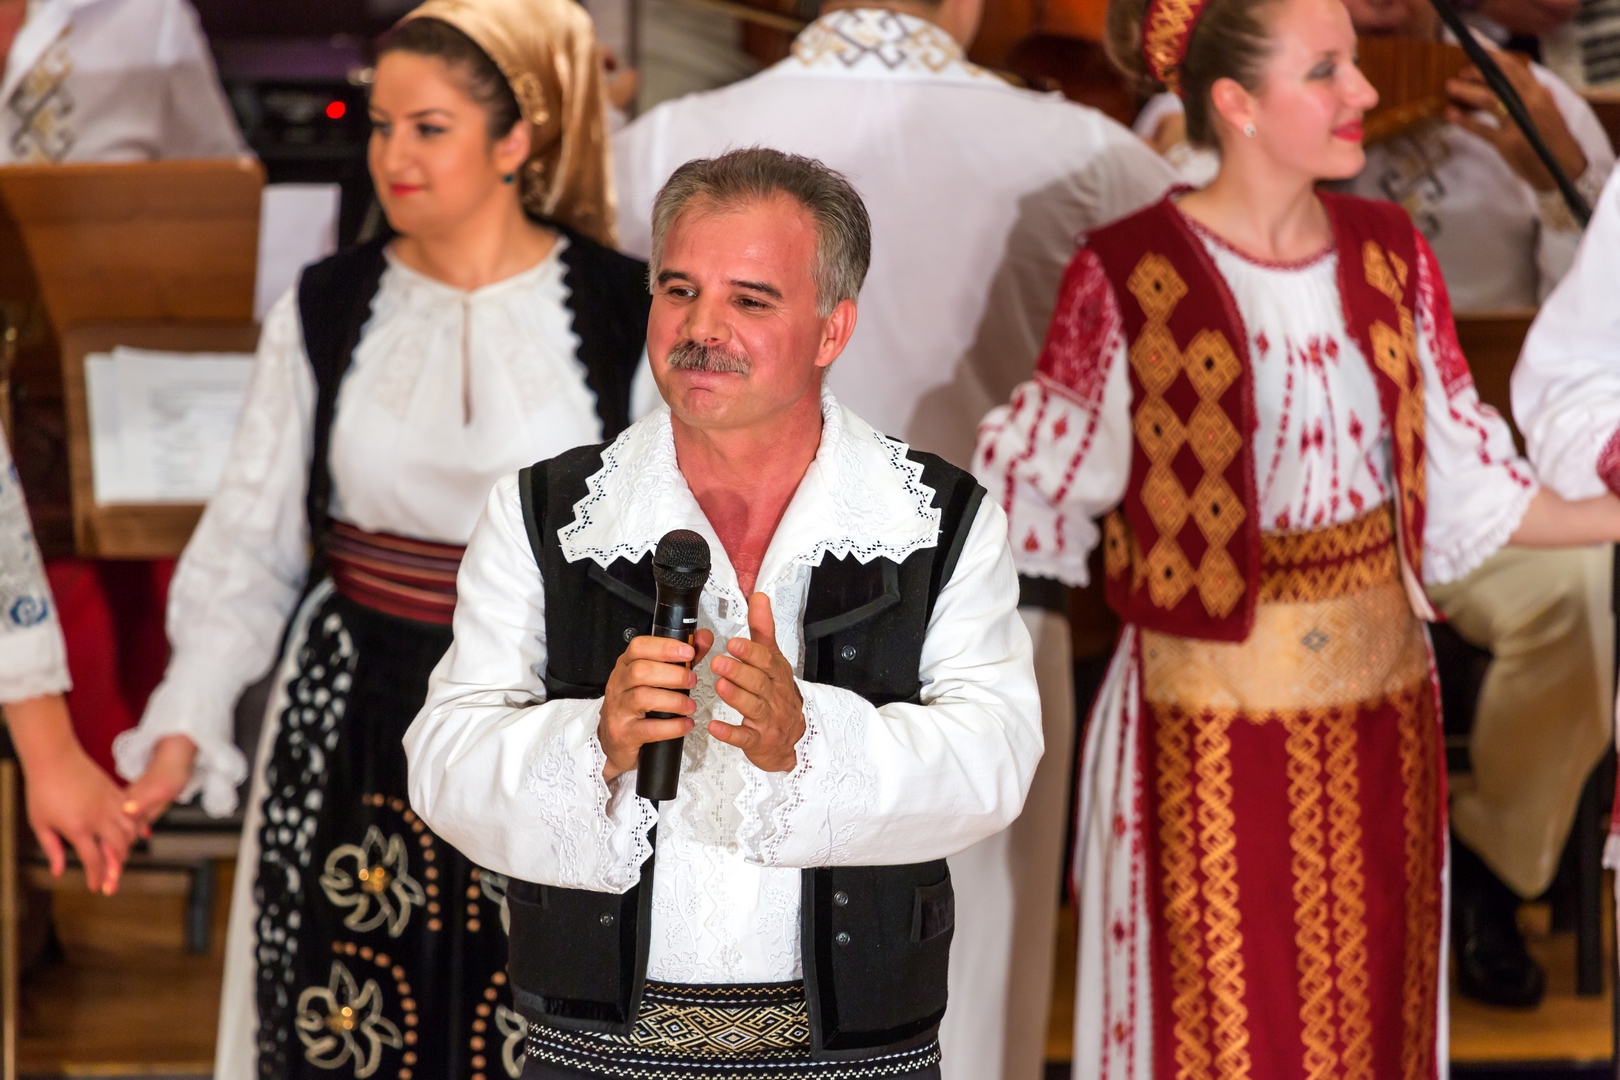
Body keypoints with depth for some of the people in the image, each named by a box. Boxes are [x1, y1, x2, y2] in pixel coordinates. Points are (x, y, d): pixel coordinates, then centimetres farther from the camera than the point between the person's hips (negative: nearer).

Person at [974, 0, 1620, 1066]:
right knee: (1218, 1025, 7)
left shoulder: (1389, 254, 4)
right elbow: (1032, 497, -8)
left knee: (1373, 1013, 12)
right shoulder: (1131, 274, -11)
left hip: (1381, 704, 4)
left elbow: (1468, 486, 7)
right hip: (1212, 720, -4)